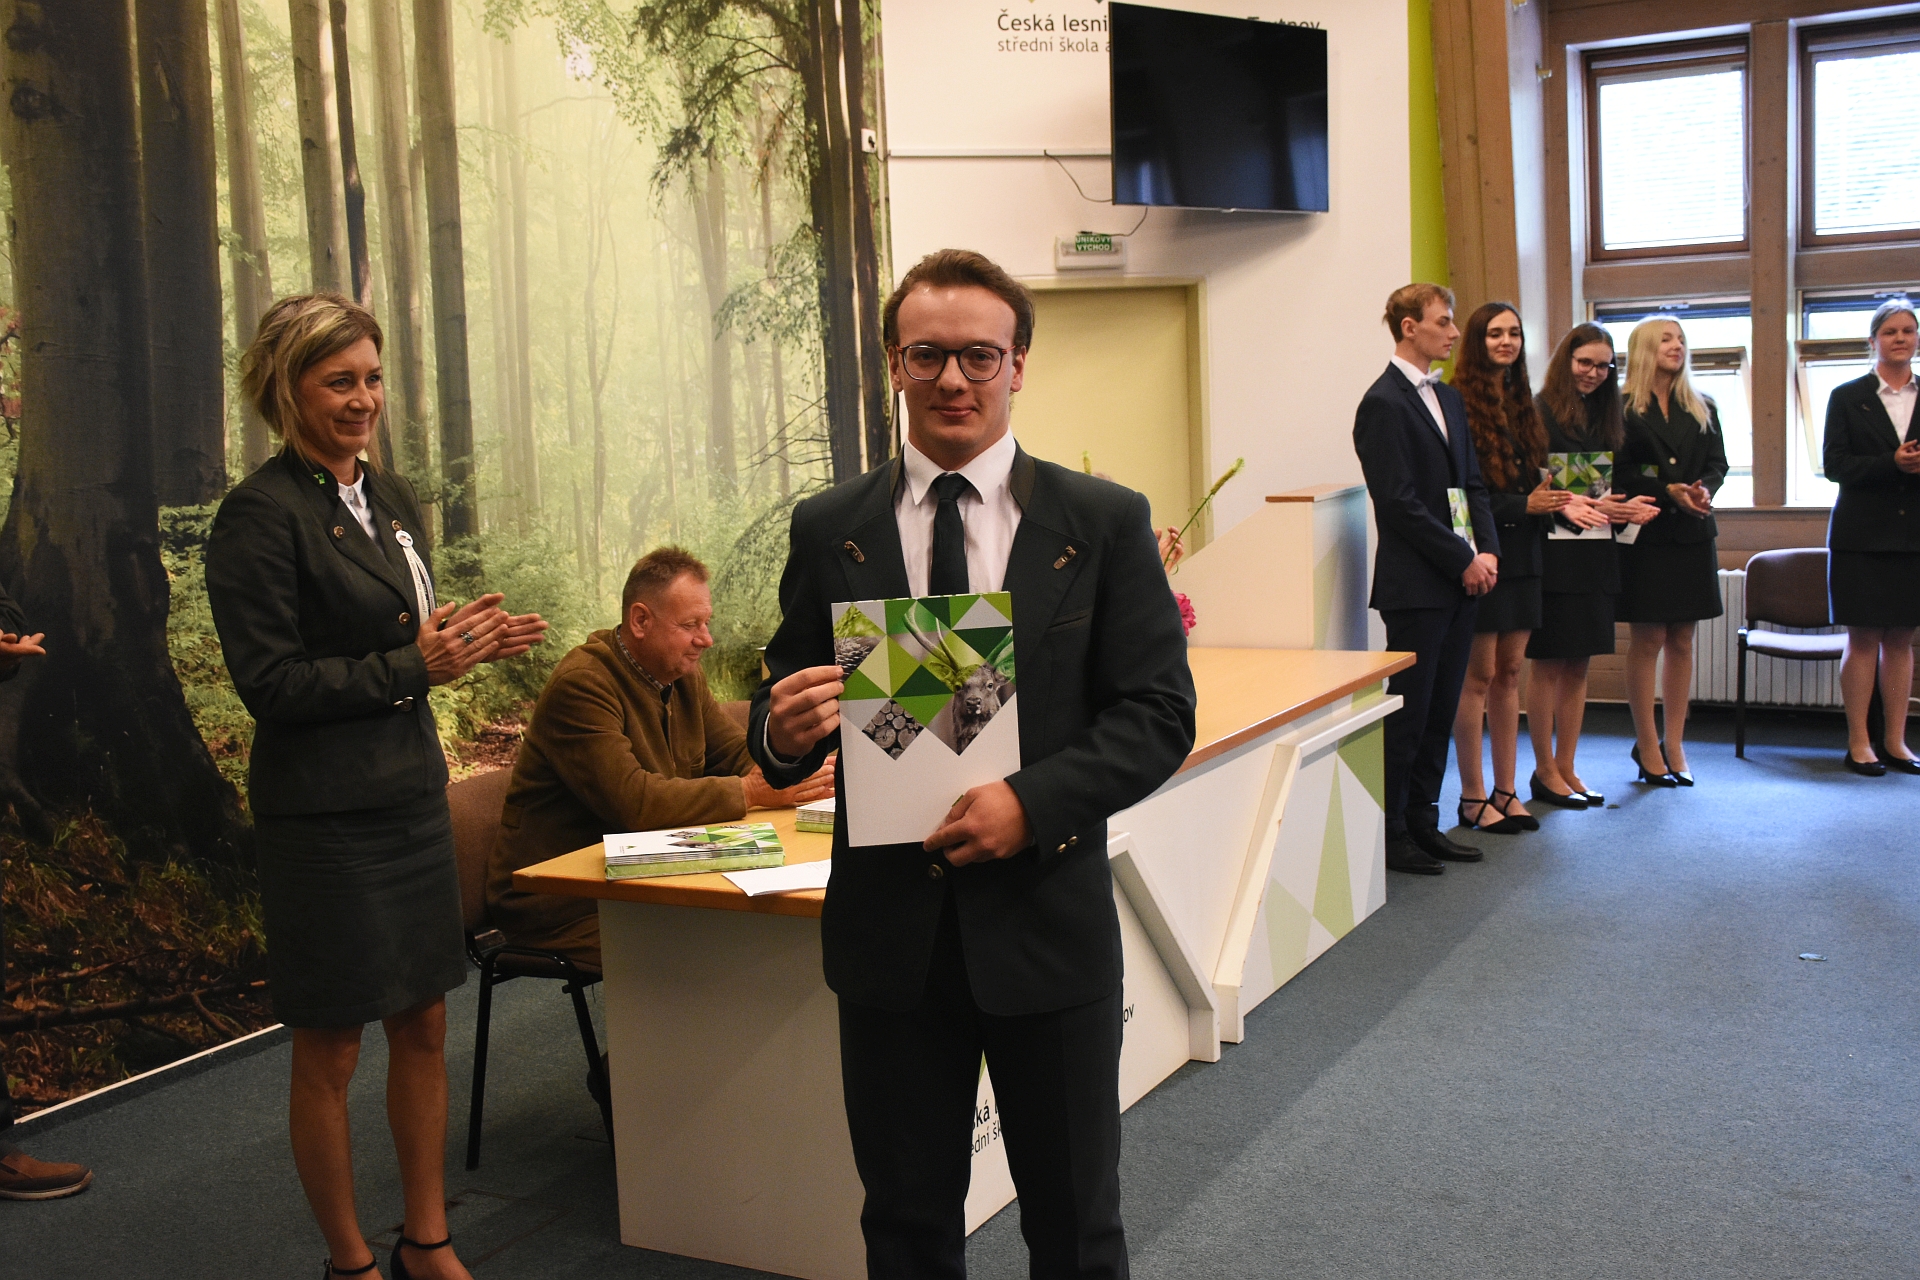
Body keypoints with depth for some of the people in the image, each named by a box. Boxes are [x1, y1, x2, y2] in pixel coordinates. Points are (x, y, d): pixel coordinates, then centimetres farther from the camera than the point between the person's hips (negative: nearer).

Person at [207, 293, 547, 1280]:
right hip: (323, 817, -7)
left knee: (425, 1026, 14)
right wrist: (415, 664, -19)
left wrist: (468, 643, -1)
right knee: (330, 1052, 6)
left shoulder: (390, 497, 11)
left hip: (411, 793, 8)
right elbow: (268, 681, -17)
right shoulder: (261, 514, -13)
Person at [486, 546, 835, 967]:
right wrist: (749, 791, -28)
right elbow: (630, 800, -29)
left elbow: (741, 754, 8)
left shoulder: (681, 674, 10)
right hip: (561, 905, -8)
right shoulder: (581, 686, -20)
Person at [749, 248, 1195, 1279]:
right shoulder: (829, 529, 2)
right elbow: (782, 708, 7)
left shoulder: (1103, 522, -3)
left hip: (1047, 918, -1)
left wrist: (1034, 803, -19)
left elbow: (1160, 712, -5)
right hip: (889, 928, 1)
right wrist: (783, 733, -17)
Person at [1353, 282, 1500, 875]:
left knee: (1440, 711, 12)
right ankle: (1389, 834, 7)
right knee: (1408, 713, -2)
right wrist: (1463, 560, -13)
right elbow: (1400, 504, -16)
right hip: (1416, 586, -8)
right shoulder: (1384, 403, -11)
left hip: (1459, 582, 8)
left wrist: (1487, 551, 2)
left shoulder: (1450, 398, 17)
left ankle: (1423, 822, 21)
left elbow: (1473, 483, 17)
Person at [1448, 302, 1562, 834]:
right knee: (1479, 673, -2)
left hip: (1522, 554, 8)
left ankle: (1505, 791, 18)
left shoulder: (1522, 404, 14)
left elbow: (1535, 477, 18)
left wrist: (1551, 500, -3)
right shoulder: (1462, 403, -10)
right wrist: (1525, 504, -17)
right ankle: (1472, 796, 7)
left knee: (1509, 671, 11)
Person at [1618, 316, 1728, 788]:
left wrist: (1704, 488, -12)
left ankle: (1674, 744, 13)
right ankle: (1648, 746, 6)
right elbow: (1617, 472, -9)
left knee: (1681, 641, 6)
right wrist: (1668, 493, -19)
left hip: (1692, 534, 5)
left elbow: (1718, 461, 9)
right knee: (1648, 641, -2)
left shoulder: (1702, 409, 15)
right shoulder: (1622, 408, -2)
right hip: (1645, 533, -5)